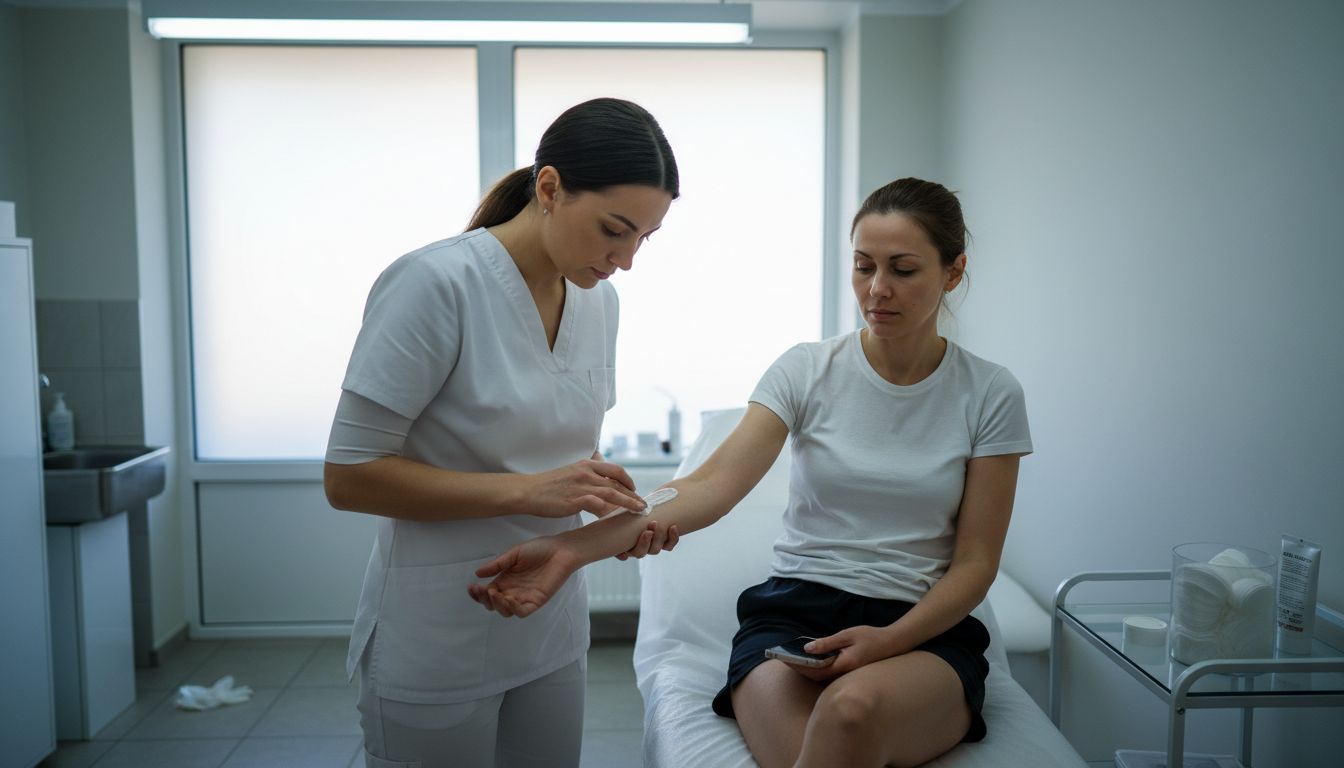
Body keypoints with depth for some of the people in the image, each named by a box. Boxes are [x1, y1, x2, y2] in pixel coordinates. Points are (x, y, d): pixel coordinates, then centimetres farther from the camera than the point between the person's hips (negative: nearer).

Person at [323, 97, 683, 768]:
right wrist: (525, 491, -25)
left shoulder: (598, 300, 1)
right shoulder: (436, 283, -19)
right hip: (437, 647, -6)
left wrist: (610, 503, -6)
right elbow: (347, 476, -18)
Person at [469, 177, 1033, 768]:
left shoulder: (991, 394, 1)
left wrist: (888, 640, -17)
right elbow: (713, 484, -13)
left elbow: (974, 565, 2)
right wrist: (570, 548, -27)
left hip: (923, 631, 1)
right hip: (792, 614, 0)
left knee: (854, 707, -36)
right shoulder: (807, 370, 0)